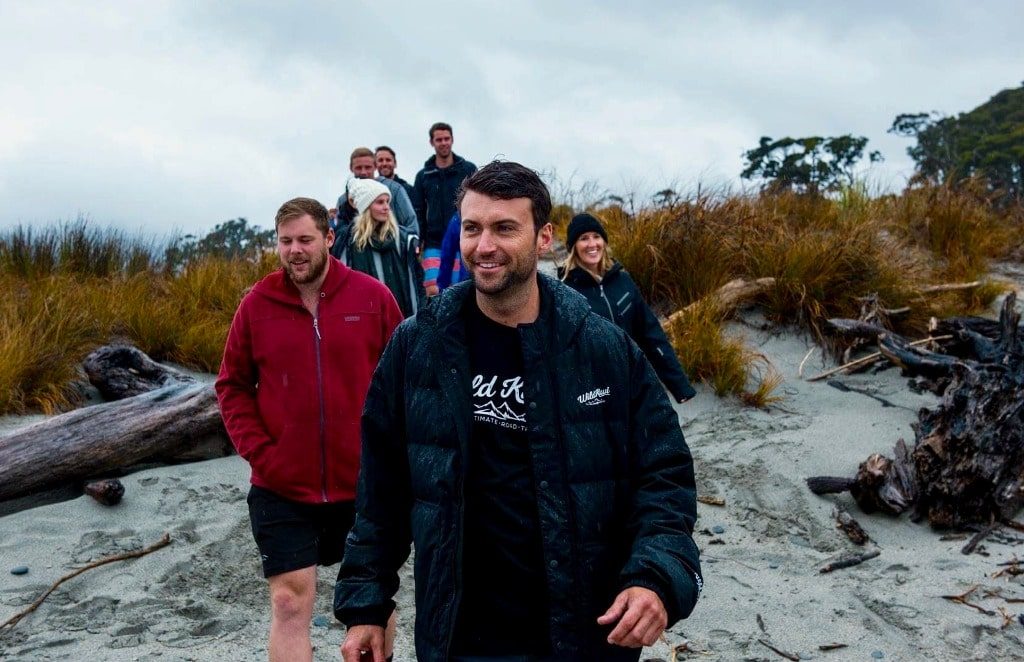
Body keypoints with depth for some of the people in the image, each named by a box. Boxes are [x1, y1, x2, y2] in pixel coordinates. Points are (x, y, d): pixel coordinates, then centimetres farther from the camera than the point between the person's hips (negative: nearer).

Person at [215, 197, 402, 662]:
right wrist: (258, 452, -6)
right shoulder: (257, 304, -1)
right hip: (282, 488, 0)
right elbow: (232, 386, 4)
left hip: (363, 481, 1)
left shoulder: (373, 297, -3)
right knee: (289, 602, 0)